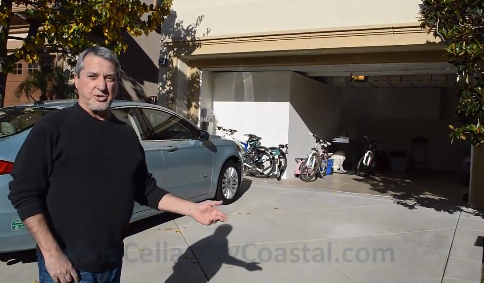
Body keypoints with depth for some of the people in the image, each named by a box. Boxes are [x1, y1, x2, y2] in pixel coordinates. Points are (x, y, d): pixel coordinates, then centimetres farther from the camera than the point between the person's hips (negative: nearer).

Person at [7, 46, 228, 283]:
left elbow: (146, 190, 9)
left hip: (112, 262, 6)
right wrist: (51, 253, -16)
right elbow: (24, 192, -12)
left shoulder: (126, 133, 6)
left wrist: (193, 209, 0)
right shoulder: (52, 128, -10)